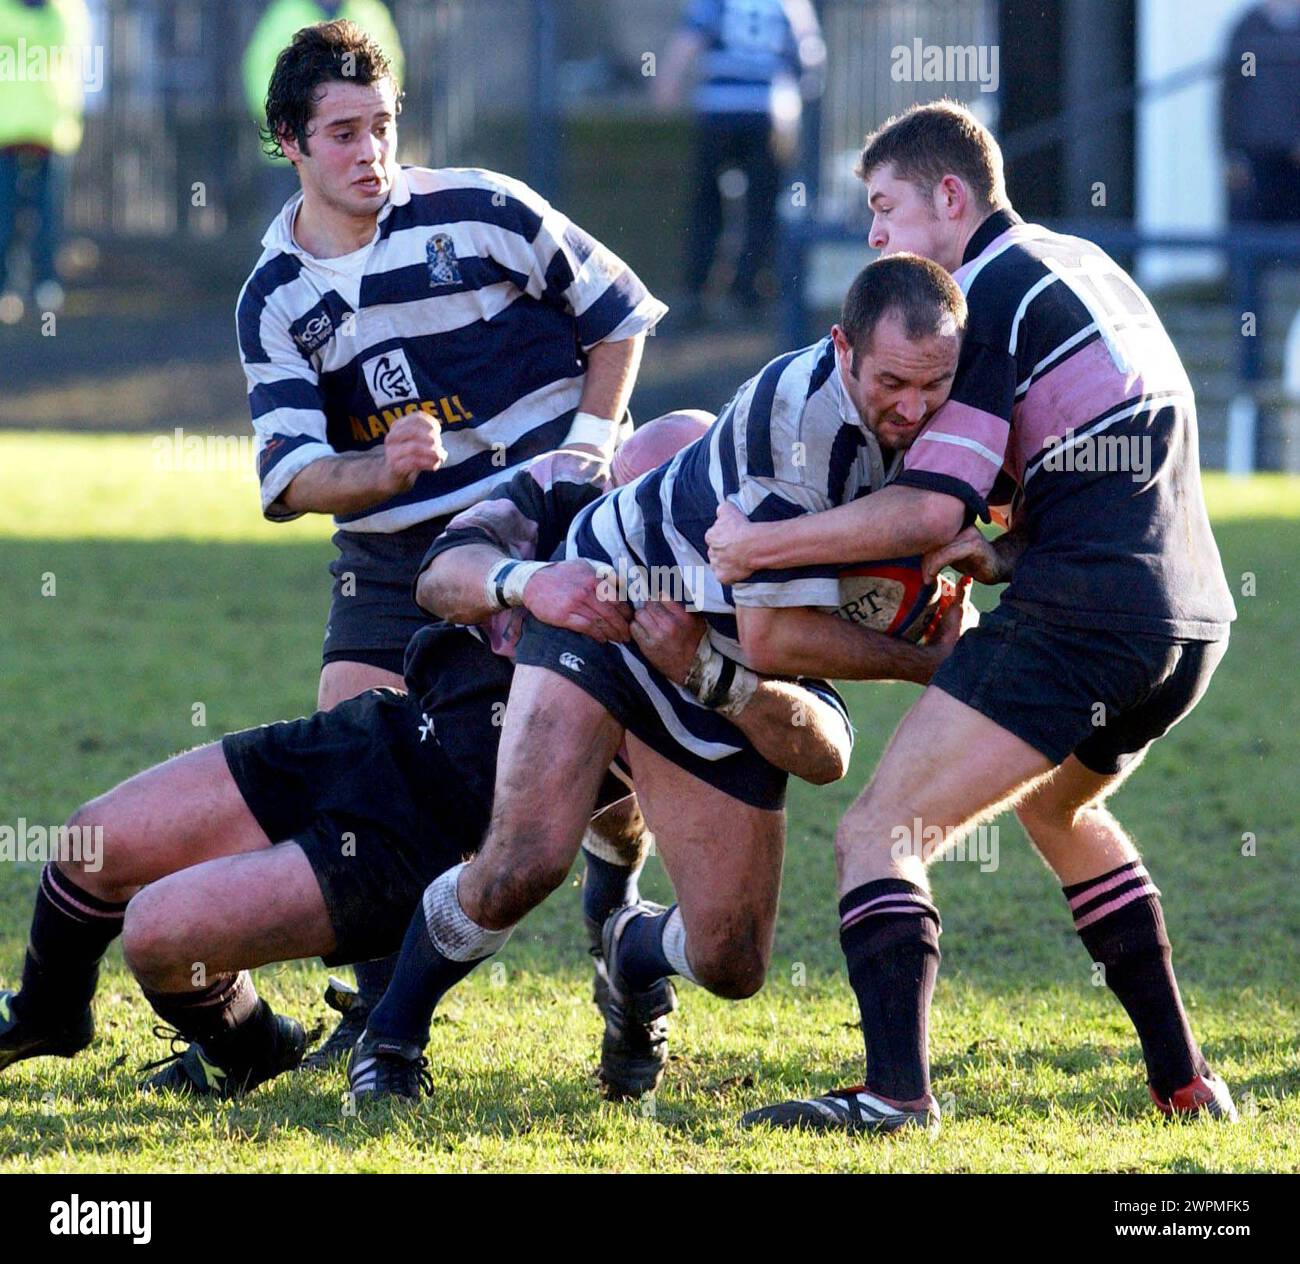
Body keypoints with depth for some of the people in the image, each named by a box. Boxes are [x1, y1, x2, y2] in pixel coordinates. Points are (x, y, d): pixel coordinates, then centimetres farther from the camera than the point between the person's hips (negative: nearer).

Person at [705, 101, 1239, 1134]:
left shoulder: (990, 294, -6)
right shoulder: (1084, 268, 23)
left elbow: (929, 509, -16)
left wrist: (761, 543, -8)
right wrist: (1006, 555, 12)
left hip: (1082, 622, -10)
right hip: (1192, 618, 10)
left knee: (878, 836, -9)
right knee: (1059, 805, 34)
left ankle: (897, 1091, -26)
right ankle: (1182, 1078, 30)